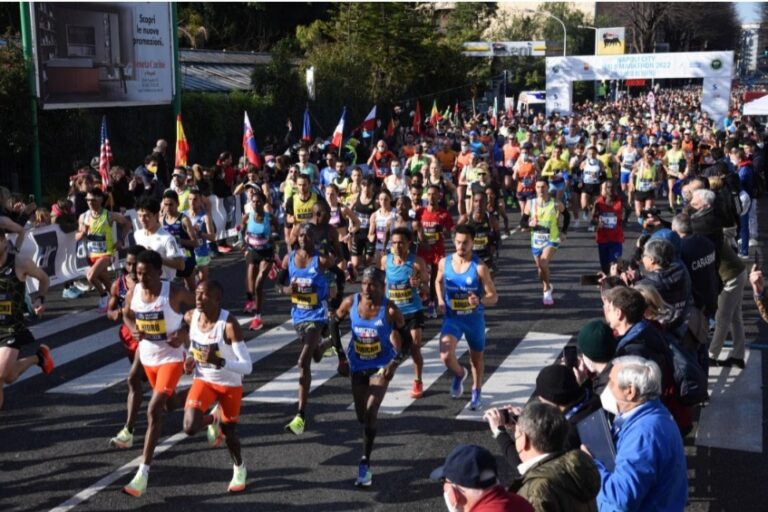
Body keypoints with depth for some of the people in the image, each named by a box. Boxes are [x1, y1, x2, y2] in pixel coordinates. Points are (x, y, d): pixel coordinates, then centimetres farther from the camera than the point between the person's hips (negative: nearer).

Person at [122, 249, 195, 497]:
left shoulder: (174, 293, -21)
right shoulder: (133, 293, -8)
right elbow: (127, 314, 13)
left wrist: (185, 332, -20)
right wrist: (133, 329, -10)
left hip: (171, 358, -6)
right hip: (147, 358, 6)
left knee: (153, 411, -17)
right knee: (170, 404, 25)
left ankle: (142, 475, -15)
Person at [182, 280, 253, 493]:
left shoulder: (229, 325, -29)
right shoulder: (190, 317, -12)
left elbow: (247, 366, -29)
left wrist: (221, 362, -44)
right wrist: (190, 358, -6)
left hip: (230, 385, -4)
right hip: (203, 380, 4)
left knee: (228, 432, 10)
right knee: (190, 427, -15)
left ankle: (239, 469, 42)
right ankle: (212, 420, 23)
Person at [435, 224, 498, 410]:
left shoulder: (479, 267, -16)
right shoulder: (444, 263, -6)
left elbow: (494, 297, -14)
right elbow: (439, 281, 17)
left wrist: (480, 301, -34)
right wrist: (440, 300, 0)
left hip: (474, 318, -1)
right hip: (452, 318, 1)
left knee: (476, 358, 18)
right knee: (446, 356, -20)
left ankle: (477, 391, 45)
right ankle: (459, 374, 16)